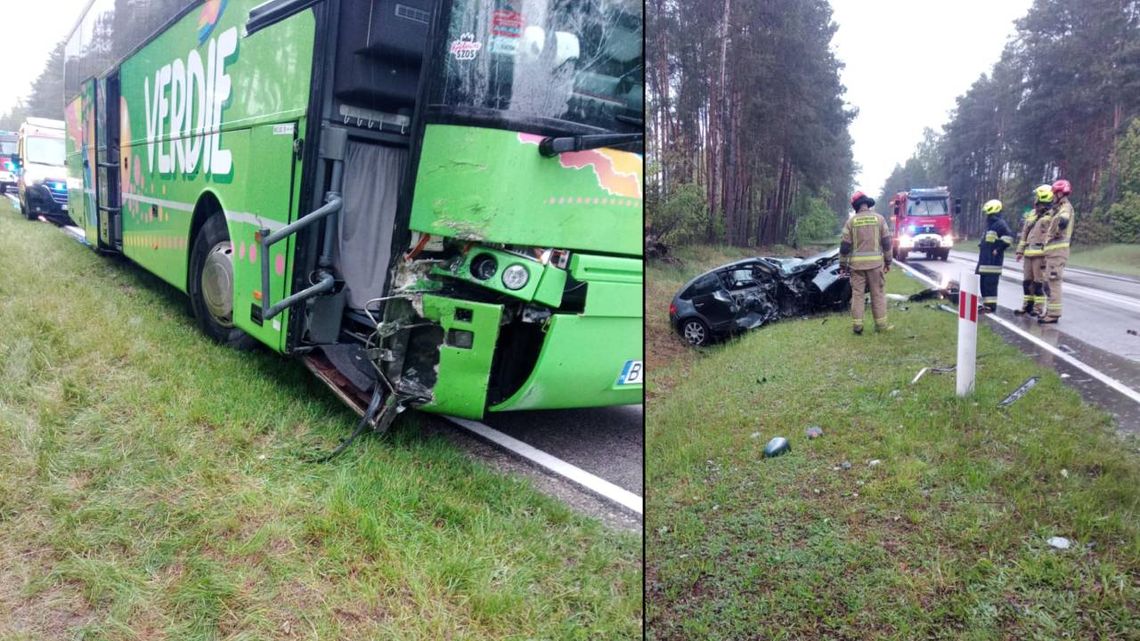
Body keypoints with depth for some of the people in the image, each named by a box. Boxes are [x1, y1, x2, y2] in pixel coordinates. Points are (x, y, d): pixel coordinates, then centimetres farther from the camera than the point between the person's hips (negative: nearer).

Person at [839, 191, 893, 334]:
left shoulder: (851, 221, 0)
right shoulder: (879, 219, 2)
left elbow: (845, 245, -1)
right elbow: (886, 242, 1)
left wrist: (843, 264, 6)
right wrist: (888, 261, 9)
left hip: (857, 263, 0)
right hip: (875, 262, 0)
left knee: (857, 293, 4)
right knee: (878, 293, 5)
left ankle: (857, 325, 2)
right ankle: (881, 324, 7)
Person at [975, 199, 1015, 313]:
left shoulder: (1000, 223, -11)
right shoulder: (990, 223, 19)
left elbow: (1008, 237, -22)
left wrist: (998, 249, -18)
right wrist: (981, 245, 20)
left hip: (993, 260, -10)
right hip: (984, 258, 10)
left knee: (990, 283, -8)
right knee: (982, 281, 12)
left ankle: (991, 305, -4)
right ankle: (986, 303, 21)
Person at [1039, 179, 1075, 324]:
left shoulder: (1066, 207, -11)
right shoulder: (1060, 208, 20)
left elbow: (1063, 220, -31)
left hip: (1058, 250, -10)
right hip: (1052, 249, 10)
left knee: (1054, 281, -10)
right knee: (1051, 281, 14)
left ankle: (1054, 313, -9)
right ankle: (1050, 311, 22)